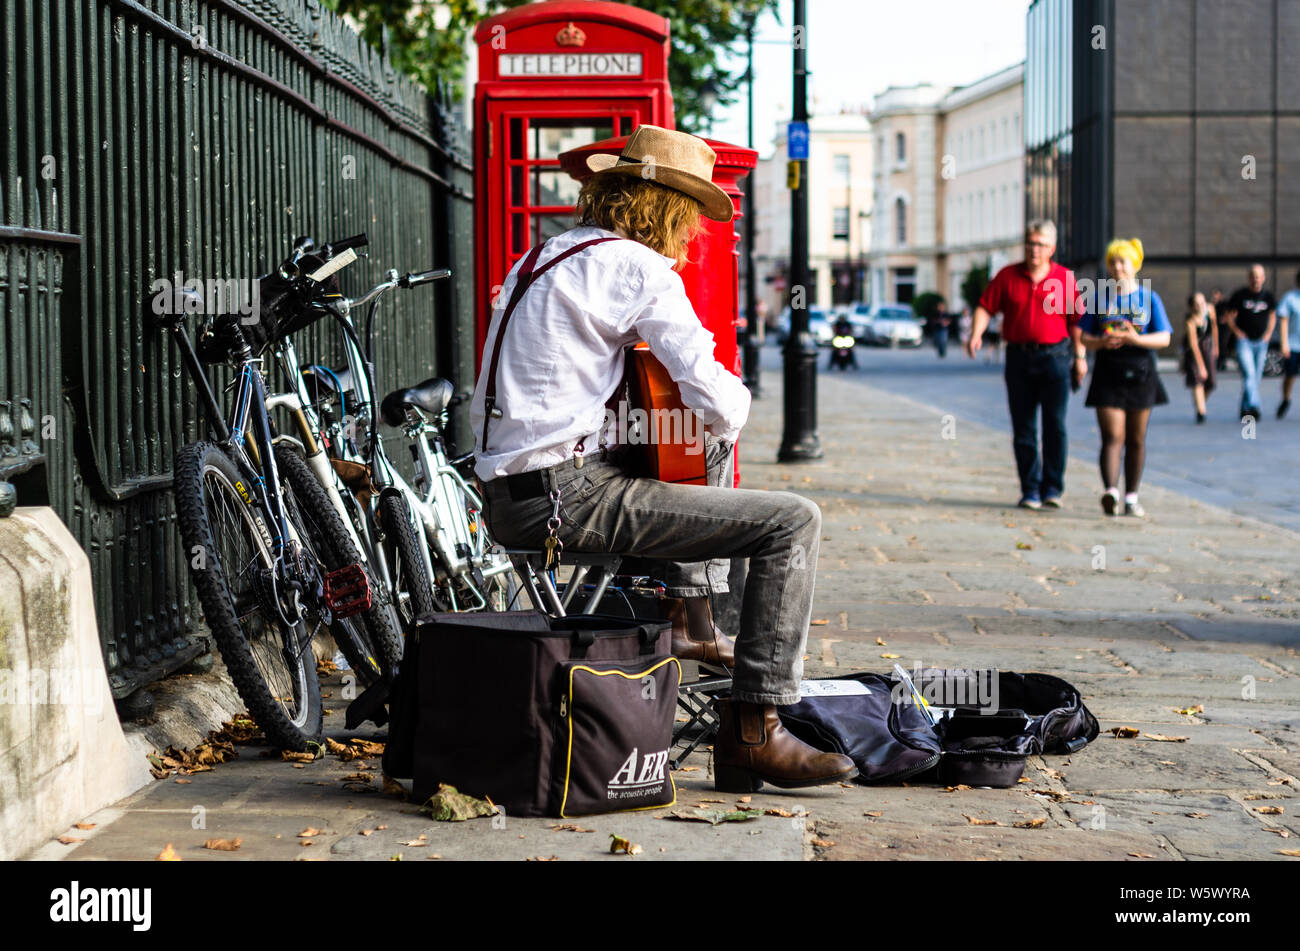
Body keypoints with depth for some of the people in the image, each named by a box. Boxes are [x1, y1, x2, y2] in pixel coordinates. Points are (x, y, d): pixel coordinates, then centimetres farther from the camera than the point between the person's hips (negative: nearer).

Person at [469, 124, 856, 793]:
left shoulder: (539, 259, 19)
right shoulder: (638, 267, -8)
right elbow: (718, 402, -17)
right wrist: (732, 413, 8)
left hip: (506, 497, 10)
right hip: (569, 493, -10)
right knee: (792, 521, -10)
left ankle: (686, 633, 48)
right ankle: (754, 732, -11)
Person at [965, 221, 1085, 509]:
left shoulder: (1065, 278, 3)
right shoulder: (1007, 276, 5)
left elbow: (1075, 320, 5)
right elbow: (986, 307, 2)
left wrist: (1080, 356, 2)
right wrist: (976, 334, -15)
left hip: (1055, 357, -1)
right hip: (1019, 358, 1)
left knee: (1055, 425, -5)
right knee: (1023, 428, 3)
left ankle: (1053, 489, 3)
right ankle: (1030, 490, 8)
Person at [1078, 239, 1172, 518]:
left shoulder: (1150, 299, 4)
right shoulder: (1100, 298, 6)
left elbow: (1164, 338, -2)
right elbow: (1084, 337, 6)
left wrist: (1136, 339, -19)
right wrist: (1102, 342, -15)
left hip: (1140, 373, 1)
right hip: (1108, 373, -1)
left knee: (1136, 440, 7)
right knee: (1112, 437, -12)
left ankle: (1131, 498, 15)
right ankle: (1111, 492, -25)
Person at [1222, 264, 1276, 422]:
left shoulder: (1268, 296, 6)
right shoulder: (1240, 295, -4)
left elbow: (1272, 314, 21)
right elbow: (1229, 315, 3)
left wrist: (1268, 333, 9)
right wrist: (1237, 332, -7)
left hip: (1261, 342, 4)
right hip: (1244, 342, -4)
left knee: (1256, 378, 8)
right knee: (1249, 374, -20)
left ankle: (1245, 410, 22)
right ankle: (1253, 407, -29)